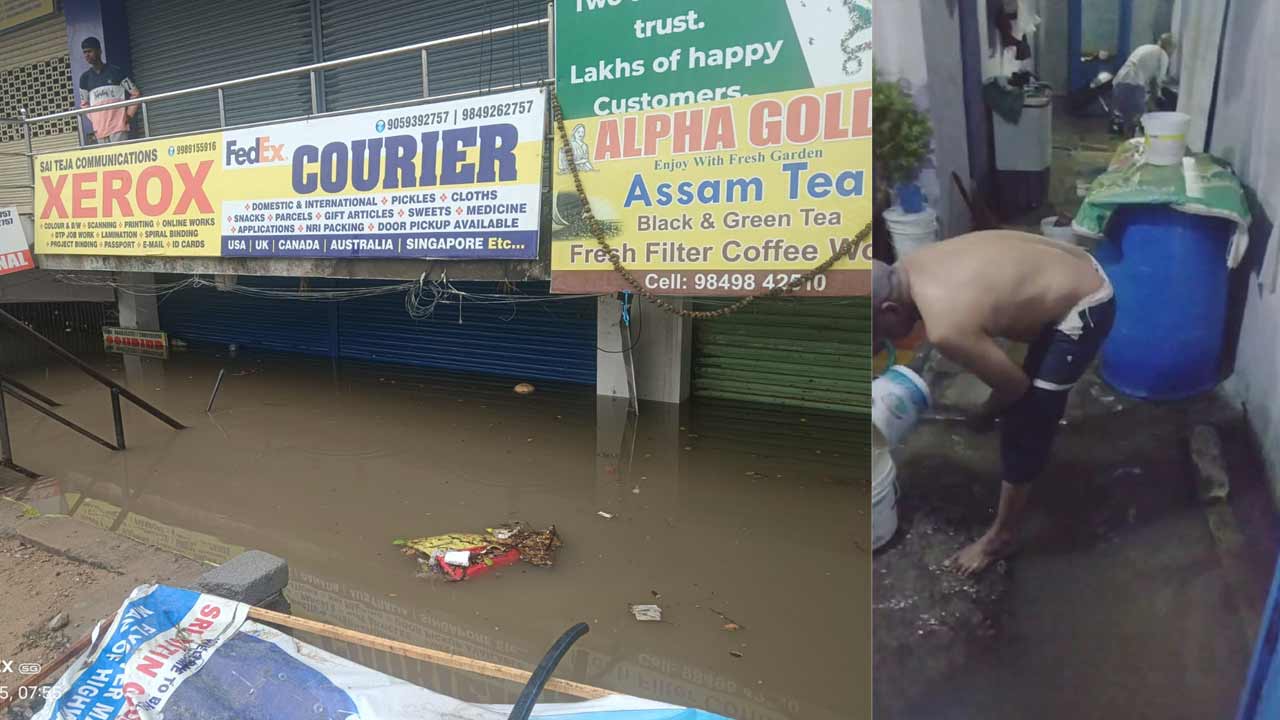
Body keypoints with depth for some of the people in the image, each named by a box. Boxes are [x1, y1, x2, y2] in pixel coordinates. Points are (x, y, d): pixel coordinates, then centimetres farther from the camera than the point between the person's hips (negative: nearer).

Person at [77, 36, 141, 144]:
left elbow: (136, 93, 5)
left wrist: (129, 114, -1)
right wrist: (94, 121, 9)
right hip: (100, 129, 4)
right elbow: (84, 104, 20)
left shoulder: (115, 71, 2)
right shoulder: (85, 77, 12)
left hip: (118, 125, -4)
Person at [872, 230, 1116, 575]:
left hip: (1084, 308, -8)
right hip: (1080, 271, 8)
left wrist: (984, 417, 2)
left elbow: (1015, 385, -17)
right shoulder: (907, 270, -9)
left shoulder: (945, 328, -33)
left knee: (1022, 422, 1)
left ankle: (1002, 536, 16)